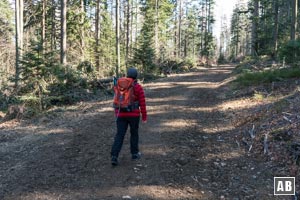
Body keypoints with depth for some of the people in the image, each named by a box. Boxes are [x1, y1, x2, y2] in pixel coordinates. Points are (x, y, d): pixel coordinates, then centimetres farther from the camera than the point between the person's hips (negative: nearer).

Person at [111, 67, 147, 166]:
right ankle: (134, 153, 26)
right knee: (134, 134, 16)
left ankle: (114, 156, -7)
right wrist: (144, 116, -1)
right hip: (134, 115, -2)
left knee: (119, 135, 3)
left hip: (122, 115, 2)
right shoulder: (138, 88, -8)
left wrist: (116, 111, 22)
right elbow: (142, 103, -9)